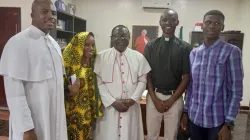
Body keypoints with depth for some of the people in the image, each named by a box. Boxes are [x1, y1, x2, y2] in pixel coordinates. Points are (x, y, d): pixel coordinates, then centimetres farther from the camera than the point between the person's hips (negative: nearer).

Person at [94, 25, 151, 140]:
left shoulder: (138, 57, 4)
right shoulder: (101, 57, -2)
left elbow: (142, 81, 4)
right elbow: (98, 83, -4)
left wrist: (133, 99, -8)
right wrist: (113, 102, -11)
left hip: (131, 106, 2)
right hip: (109, 106, -1)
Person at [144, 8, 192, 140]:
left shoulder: (185, 47, -2)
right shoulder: (151, 46, 2)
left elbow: (186, 77, -2)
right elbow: (147, 74, 0)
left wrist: (171, 100, -7)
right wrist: (155, 99, -7)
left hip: (175, 98, -1)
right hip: (153, 96, 1)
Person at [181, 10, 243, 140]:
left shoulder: (231, 52, -9)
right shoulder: (194, 53, 5)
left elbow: (236, 92, -9)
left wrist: (228, 124, -11)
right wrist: (186, 111, 9)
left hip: (217, 121, -3)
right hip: (194, 118, 4)